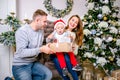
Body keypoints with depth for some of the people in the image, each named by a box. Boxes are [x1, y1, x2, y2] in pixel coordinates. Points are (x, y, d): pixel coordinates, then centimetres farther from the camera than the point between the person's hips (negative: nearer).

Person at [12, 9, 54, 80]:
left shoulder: (41, 30, 3)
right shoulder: (22, 31, -19)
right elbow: (21, 52, -27)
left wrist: (47, 48, -7)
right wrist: (41, 49, -30)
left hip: (33, 63, 6)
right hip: (20, 65, -6)